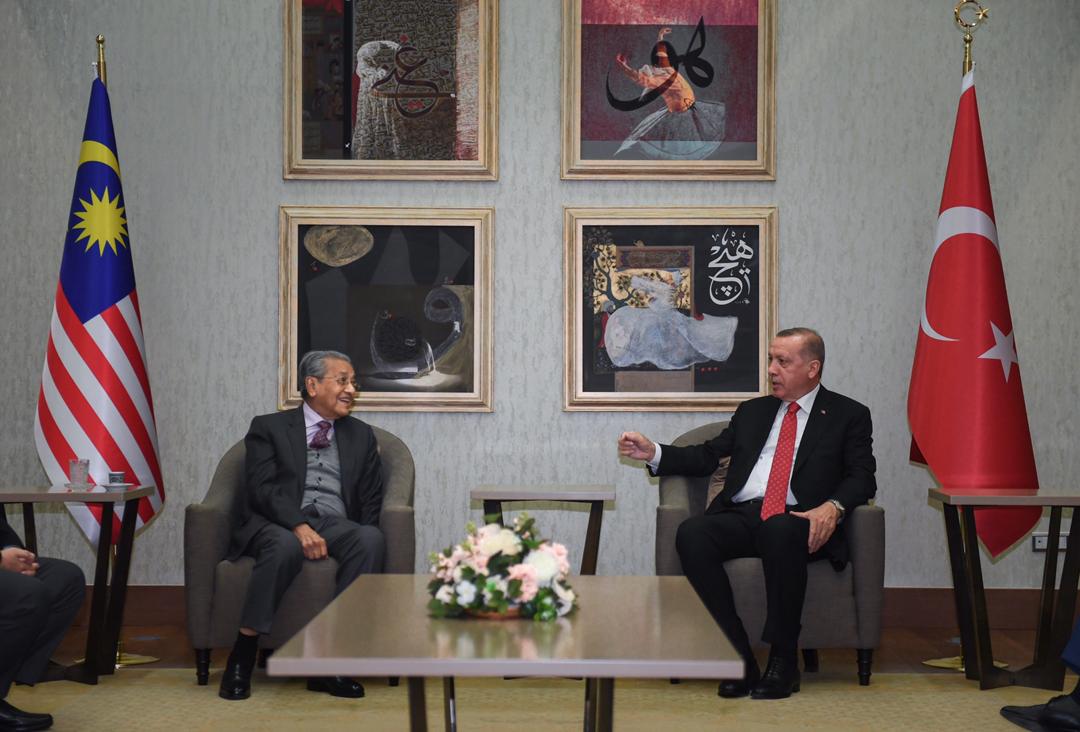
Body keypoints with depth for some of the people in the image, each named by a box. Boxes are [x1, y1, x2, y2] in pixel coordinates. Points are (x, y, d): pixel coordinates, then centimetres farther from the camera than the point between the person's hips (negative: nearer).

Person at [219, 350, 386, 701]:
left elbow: (371, 500, 16)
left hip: (337, 525, 3)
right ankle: (242, 655, -26)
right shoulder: (268, 427, 11)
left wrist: (362, 538, -5)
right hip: (279, 524, -3)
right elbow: (262, 488, -4)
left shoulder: (361, 435, 22)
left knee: (372, 538, -31)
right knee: (285, 546, -39)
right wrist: (299, 526, -21)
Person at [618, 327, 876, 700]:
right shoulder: (753, 411, 26)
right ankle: (738, 658, -24)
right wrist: (654, 453, 6)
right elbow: (707, 455, 21)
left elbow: (862, 477, 2)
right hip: (741, 516, 4)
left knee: (780, 531, -40)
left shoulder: (849, 415, 13)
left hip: (798, 521, -4)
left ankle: (783, 661, -26)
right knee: (691, 534, -28)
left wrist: (833, 506, -18)